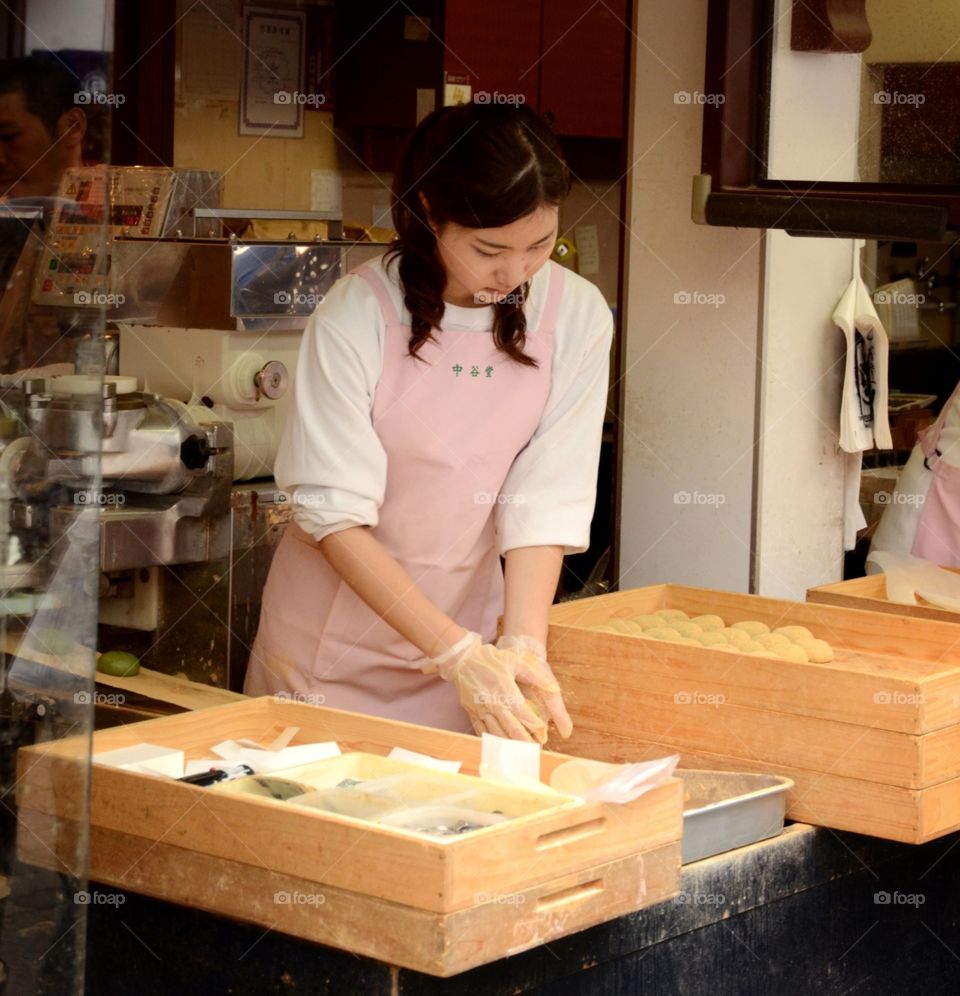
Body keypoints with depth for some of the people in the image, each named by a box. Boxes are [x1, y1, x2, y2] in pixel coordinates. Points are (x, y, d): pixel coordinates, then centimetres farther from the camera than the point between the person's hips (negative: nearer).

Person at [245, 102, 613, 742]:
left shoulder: (577, 316, -11)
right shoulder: (358, 314, -19)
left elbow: (546, 500, -10)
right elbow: (334, 515, -20)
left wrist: (523, 645, -24)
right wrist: (458, 653, -26)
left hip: (465, 621, 2)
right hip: (335, 633, -2)